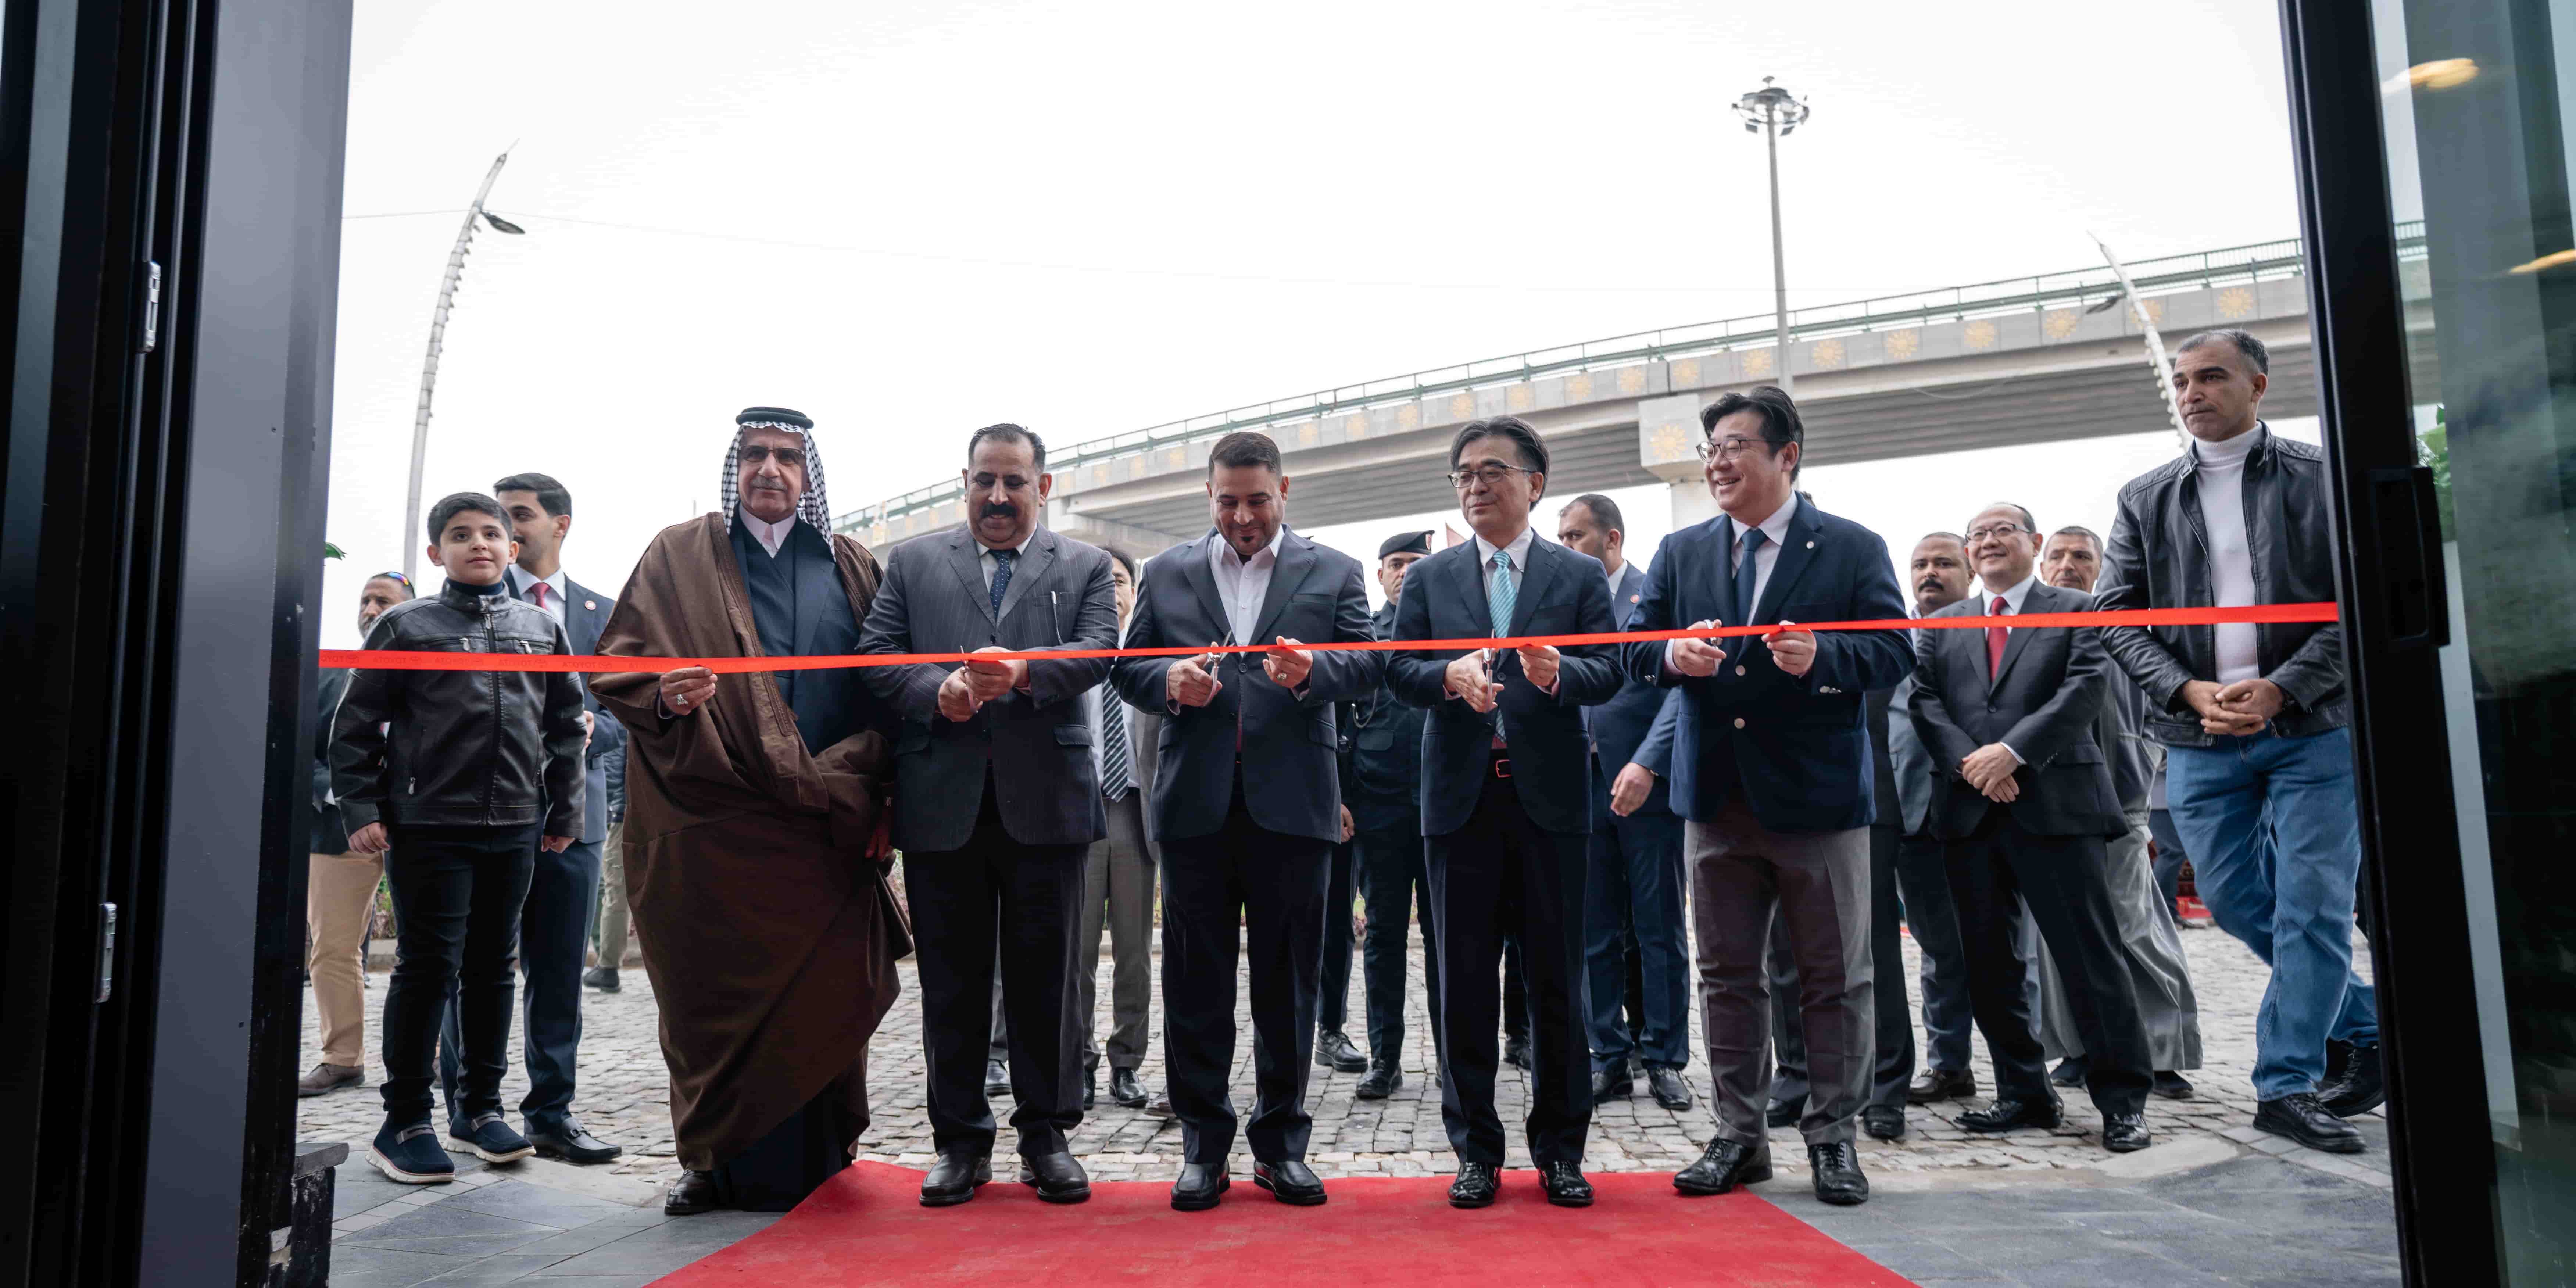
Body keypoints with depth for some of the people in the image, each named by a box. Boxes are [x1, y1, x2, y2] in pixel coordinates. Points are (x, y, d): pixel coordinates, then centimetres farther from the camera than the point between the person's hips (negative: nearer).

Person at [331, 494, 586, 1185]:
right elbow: (355, 725, 1)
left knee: (493, 966, 11)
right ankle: (405, 1121, 9)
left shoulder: (542, 628, 11)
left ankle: (480, 1105, 22)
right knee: (428, 967, -2)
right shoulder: (405, 625, 2)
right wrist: (362, 811, -6)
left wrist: (565, 811, 10)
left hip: (514, 828, 4)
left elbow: (566, 726, 14)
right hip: (428, 824, -3)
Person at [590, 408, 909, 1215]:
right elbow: (616, 666, 5)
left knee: (822, 992, 1)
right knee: (711, 992, 2)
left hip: (822, 829, 1)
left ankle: (813, 1157, 13)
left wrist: (863, 798, 1)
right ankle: (716, 1158, 15)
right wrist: (663, 696, -18)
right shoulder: (679, 556, 9)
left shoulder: (850, 568, 13)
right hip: (710, 823, -1)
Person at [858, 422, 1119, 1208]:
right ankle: (960, 1139, 18)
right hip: (942, 801, 1)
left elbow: (1099, 650, -5)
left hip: (1046, 797, -1)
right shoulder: (913, 563, 13)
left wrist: (1024, 670, -23)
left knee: (1044, 975, 6)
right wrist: (935, 691, -14)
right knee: (952, 979, 7)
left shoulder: (1086, 567, 11)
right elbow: (876, 654, 5)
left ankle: (1047, 1135, 17)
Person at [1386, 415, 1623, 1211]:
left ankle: (1560, 1150, 18)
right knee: (1464, 981, 6)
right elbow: (1398, 671, 2)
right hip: (1461, 796, 1)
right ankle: (1476, 1150, 18)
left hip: (1549, 795, -1)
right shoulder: (1430, 578, 10)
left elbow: (1609, 672, -4)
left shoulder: (1581, 575, 6)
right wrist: (1450, 674, -19)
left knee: (1557, 979, 5)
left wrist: (1559, 673, -25)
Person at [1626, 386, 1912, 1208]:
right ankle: (1739, 1135, 20)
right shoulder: (1680, 553, 10)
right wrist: (1674, 655, -17)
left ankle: (1833, 1136, 20)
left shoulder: (1853, 548, 0)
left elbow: (1892, 653, -8)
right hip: (1718, 797, 3)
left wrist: (1823, 658, -26)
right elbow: (1636, 651, 6)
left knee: (1834, 977, 6)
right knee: (1727, 975, 10)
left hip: (1819, 794, -3)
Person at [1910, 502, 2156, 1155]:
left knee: (2090, 953, -3)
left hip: (2056, 805, -4)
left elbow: (2087, 687, -6)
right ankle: (2023, 1094, 17)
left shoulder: (2076, 610, 8)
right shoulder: (1940, 626, 17)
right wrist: (1969, 763, -11)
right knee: (1989, 961, 7)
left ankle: (2123, 1099, 6)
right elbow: (1925, 701, 6)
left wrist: (2014, 750, -15)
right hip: (1969, 809, 4)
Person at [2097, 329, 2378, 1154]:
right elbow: (2118, 619, 5)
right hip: (2200, 742, 3)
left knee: (2311, 906, -3)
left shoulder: (2324, 480, 1)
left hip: (2314, 727, -3)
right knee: (2234, 901, 7)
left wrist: (2277, 691, -15)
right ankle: (2365, 1029, 30)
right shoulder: (2146, 499, 8)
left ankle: (2287, 1083, 9)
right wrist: (2193, 692, -10)